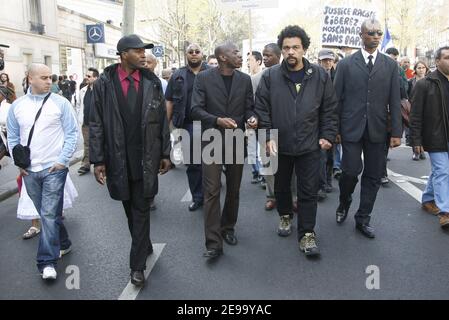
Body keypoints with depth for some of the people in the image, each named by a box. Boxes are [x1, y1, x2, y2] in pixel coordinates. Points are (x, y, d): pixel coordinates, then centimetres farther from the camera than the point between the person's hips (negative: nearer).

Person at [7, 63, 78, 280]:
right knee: (46, 213, 15)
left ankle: (47, 262, 3)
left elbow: (72, 133, -4)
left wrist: (62, 160, -10)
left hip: (54, 168, -4)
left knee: (49, 214, -6)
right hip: (28, 171, 4)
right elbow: (13, 137, 12)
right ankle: (63, 244, 35)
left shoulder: (60, 103, -4)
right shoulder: (17, 106, 5)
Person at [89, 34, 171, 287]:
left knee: (141, 210, 3)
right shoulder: (104, 84, -2)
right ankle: (145, 246, 37)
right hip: (118, 159, 1)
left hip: (146, 158, 0)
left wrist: (165, 154, 3)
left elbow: (163, 120, 5)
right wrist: (98, 160, -6)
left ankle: (138, 264, 11)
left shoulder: (152, 82, 2)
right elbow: (96, 125, -2)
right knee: (130, 208, 14)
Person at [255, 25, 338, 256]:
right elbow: (262, 109, -1)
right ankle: (285, 216, 43)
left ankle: (307, 234, 12)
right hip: (279, 145, 1)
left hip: (309, 146, -1)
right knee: (281, 187, 18)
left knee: (309, 191, 1)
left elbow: (329, 109, 5)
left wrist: (328, 136, -1)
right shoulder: (270, 76, -3)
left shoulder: (320, 76, -1)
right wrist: (268, 137, -8)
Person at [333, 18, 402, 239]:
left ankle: (363, 219, 20)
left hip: (378, 130, 2)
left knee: (373, 176, 6)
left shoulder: (390, 65, 7)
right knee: (351, 171, -6)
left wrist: (396, 132, -1)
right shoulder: (346, 64, 2)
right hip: (352, 128, -2)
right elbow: (337, 99, 2)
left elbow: (395, 101, 4)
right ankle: (344, 203, 25)